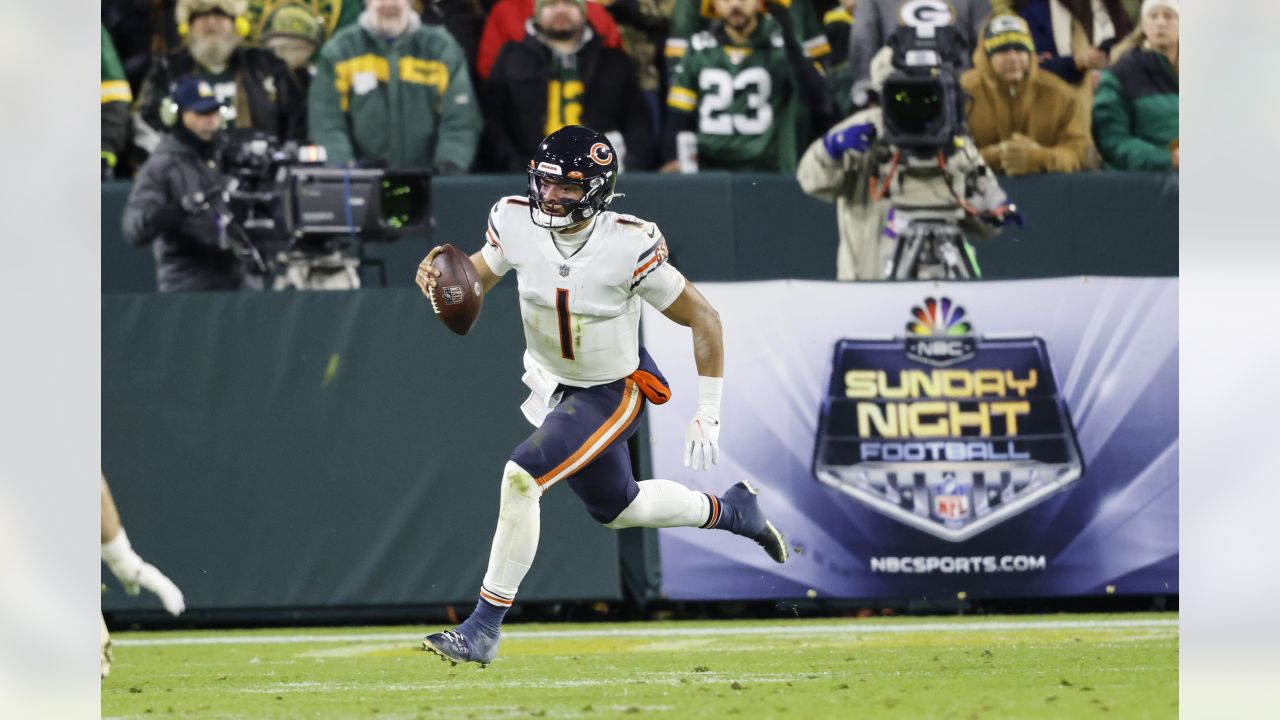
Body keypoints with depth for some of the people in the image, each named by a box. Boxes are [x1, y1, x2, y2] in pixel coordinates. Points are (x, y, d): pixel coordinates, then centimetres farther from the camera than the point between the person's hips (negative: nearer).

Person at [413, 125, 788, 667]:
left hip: (613, 393, -6)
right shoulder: (517, 222, -17)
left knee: (521, 477, -23)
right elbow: (476, 277, 1)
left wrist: (707, 416, -16)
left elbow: (703, 319, -18)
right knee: (617, 508, 21)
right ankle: (727, 511, 47)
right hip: (550, 382, 6)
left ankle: (485, 628, -13)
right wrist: (438, 279, -24)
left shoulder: (629, 246, -29)